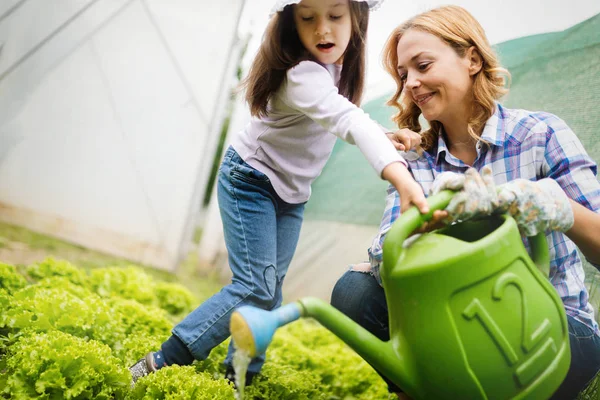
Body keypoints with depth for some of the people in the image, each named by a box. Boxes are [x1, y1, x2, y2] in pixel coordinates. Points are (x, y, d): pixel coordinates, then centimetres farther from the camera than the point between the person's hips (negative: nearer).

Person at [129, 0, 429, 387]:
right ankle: (161, 364, -7)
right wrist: (399, 174, -64)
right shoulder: (303, 75, -34)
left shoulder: (338, 68, -4)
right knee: (255, 286, -14)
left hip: (292, 192, 9)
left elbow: (343, 122, 10)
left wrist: (384, 137, -8)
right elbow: (348, 120, -50)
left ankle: (239, 375, 17)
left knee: (270, 288, 8)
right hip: (250, 181, -8)